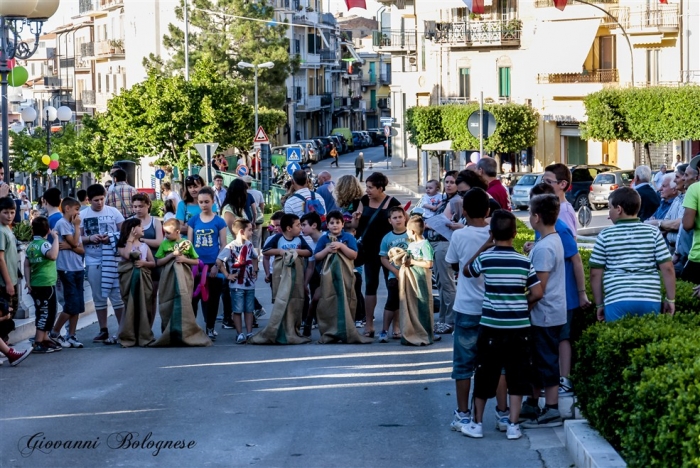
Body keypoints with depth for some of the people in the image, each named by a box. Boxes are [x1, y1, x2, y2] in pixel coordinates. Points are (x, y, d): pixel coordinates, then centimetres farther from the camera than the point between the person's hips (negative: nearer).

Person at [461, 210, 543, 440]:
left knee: (485, 375, 9)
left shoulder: (485, 258, -8)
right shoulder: (524, 261, -4)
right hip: (519, 327, 1)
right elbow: (537, 293, -4)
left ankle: (477, 423, 17)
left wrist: (484, 246, 11)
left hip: (491, 326, -1)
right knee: (517, 377, 8)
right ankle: (513, 425, 8)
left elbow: (466, 271, 12)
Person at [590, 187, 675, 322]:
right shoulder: (653, 232, 3)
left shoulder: (605, 236, 1)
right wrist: (671, 299, 9)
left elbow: (595, 273, 3)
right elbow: (667, 268, 0)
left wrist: (599, 304, 12)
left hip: (617, 301, -1)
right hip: (650, 300, 1)